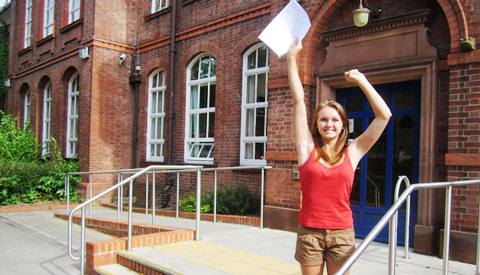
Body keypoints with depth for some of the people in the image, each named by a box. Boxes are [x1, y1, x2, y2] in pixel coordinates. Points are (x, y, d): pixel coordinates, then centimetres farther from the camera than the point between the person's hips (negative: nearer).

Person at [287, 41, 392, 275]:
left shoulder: (351, 152, 1)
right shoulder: (308, 148, -1)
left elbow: (384, 115, 0)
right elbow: (298, 100, -2)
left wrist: (362, 81, 0)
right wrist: (292, 57, 0)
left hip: (342, 233, 1)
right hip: (309, 232, 0)